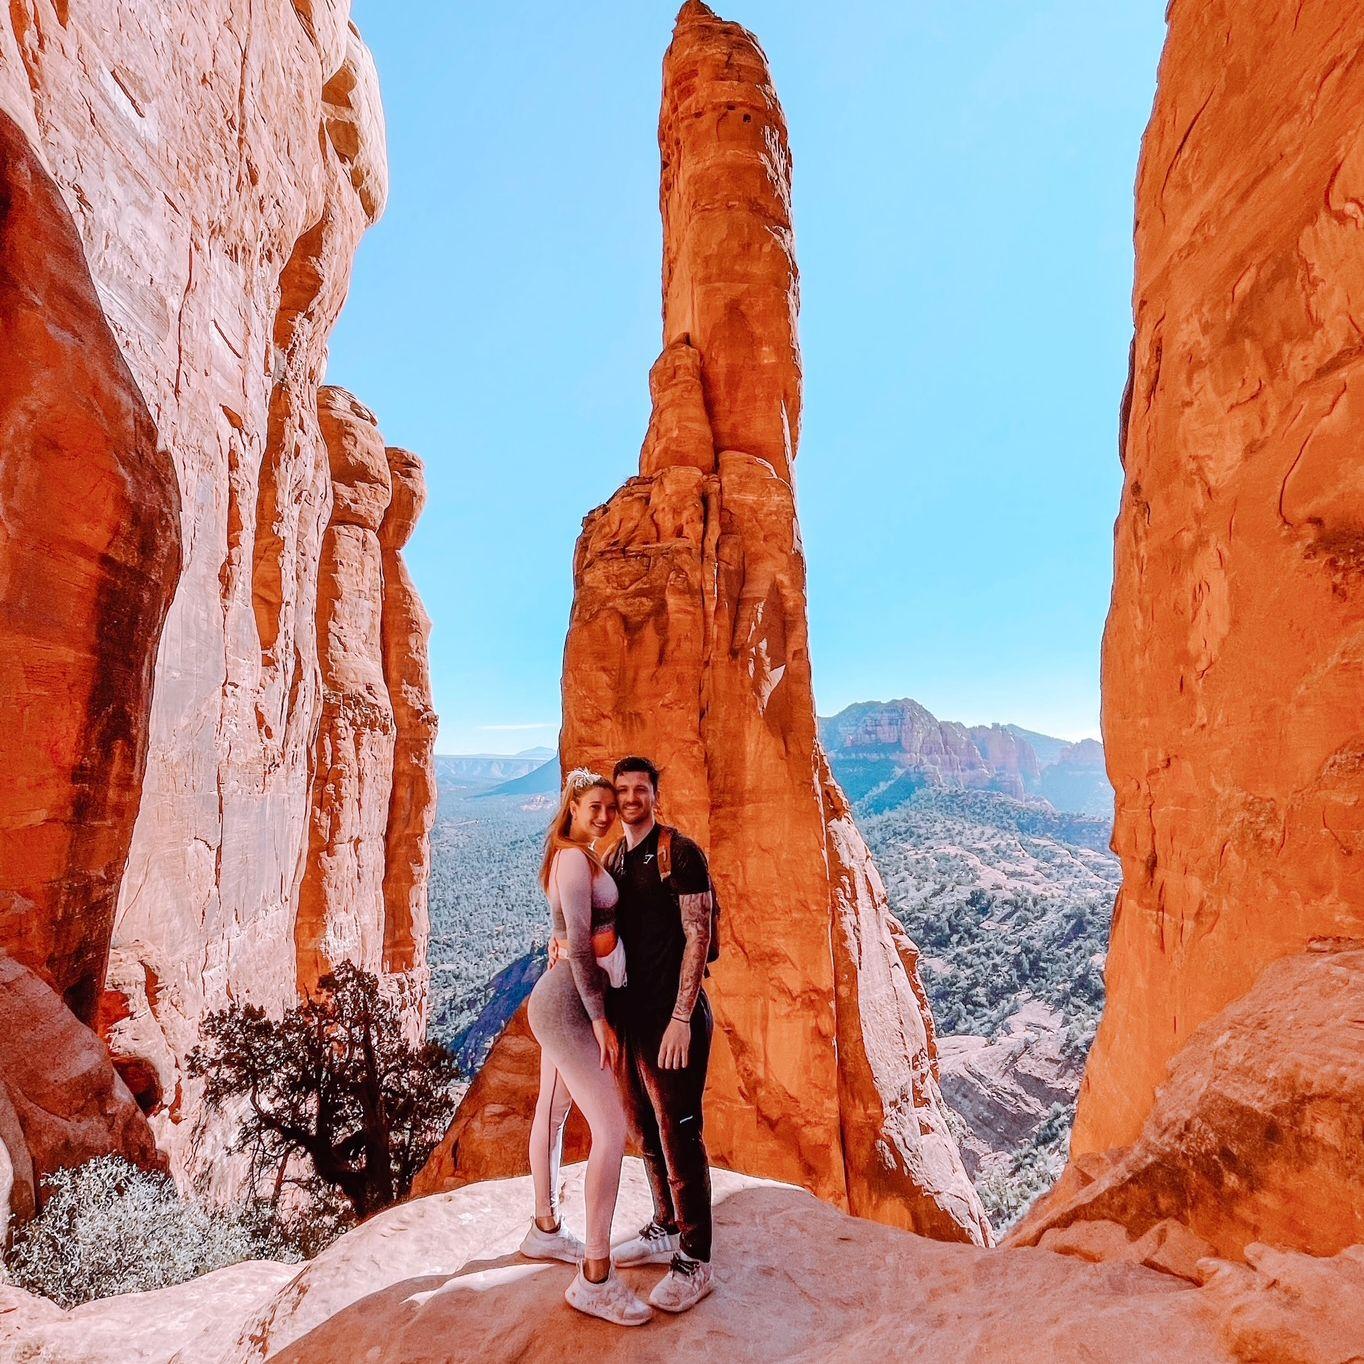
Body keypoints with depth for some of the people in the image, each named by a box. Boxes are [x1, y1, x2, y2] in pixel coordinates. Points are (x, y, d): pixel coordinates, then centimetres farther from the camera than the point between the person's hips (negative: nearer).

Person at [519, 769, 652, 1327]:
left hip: (557, 999, 10)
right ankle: (595, 1279, 1)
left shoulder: (573, 856, 11)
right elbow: (578, 945, -21)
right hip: (568, 1006, -10)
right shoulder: (576, 858, -18)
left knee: (552, 1113, 21)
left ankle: (545, 1230, 39)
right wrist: (600, 1019, -18)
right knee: (612, 1129, -8)